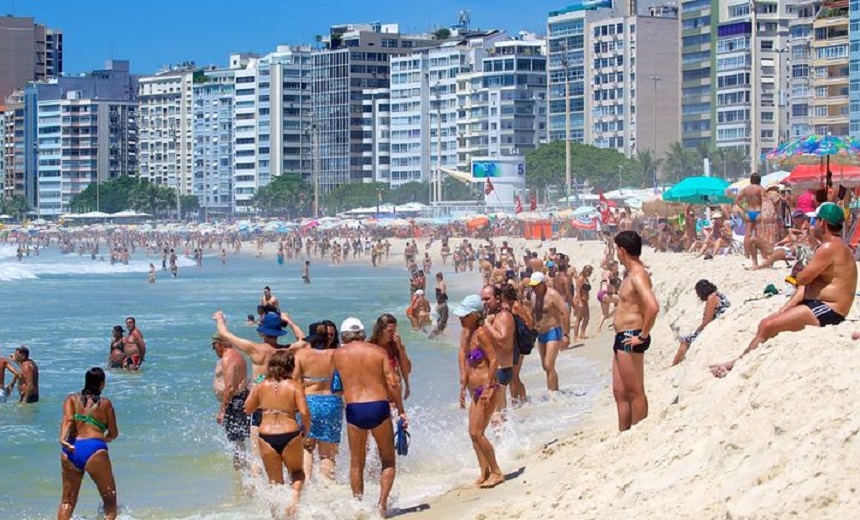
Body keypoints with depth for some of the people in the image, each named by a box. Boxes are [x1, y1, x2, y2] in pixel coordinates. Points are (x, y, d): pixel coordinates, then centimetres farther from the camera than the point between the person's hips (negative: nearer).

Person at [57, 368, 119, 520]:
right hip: (94, 449, -3)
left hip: (70, 451, 3)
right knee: (110, 499, 9)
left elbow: (67, 420, -4)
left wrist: (63, 439, -19)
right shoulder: (105, 403, 9)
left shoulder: (72, 399, 15)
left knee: (67, 500, 14)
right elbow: (114, 433, 14)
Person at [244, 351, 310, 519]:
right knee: (297, 472, 22)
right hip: (290, 435, -2)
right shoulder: (295, 386, -4)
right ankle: (295, 497, -5)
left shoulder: (261, 387, 4)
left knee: (275, 481, 14)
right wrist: (305, 431, 3)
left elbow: (248, 409, 13)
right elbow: (304, 412, -13)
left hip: (266, 437, 2)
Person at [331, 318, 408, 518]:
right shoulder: (379, 351, 4)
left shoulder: (338, 354, 5)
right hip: (379, 407, 0)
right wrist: (401, 410, 6)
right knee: (388, 461, 13)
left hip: (354, 410, 0)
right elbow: (392, 384, -1)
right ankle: (382, 502, 0)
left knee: (356, 463, 15)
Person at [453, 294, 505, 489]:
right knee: (474, 433, 11)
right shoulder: (467, 332, 10)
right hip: (476, 390, 10)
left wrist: (487, 389, -23)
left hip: (486, 389, -10)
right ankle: (485, 472, 18)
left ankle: (496, 472, -1)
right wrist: (464, 386, 16)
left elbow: (494, 360, -21)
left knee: (477, 433, -10)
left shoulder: (481, 333, -17)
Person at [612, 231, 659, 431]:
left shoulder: (637, 276, -18)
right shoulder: (629, 273, 13)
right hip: (622, 338, 11)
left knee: (635, 392, -4)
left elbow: (653, 307, -32)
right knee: (620, 392, 15)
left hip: (630, 339, -11)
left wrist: (643, 335, -24)